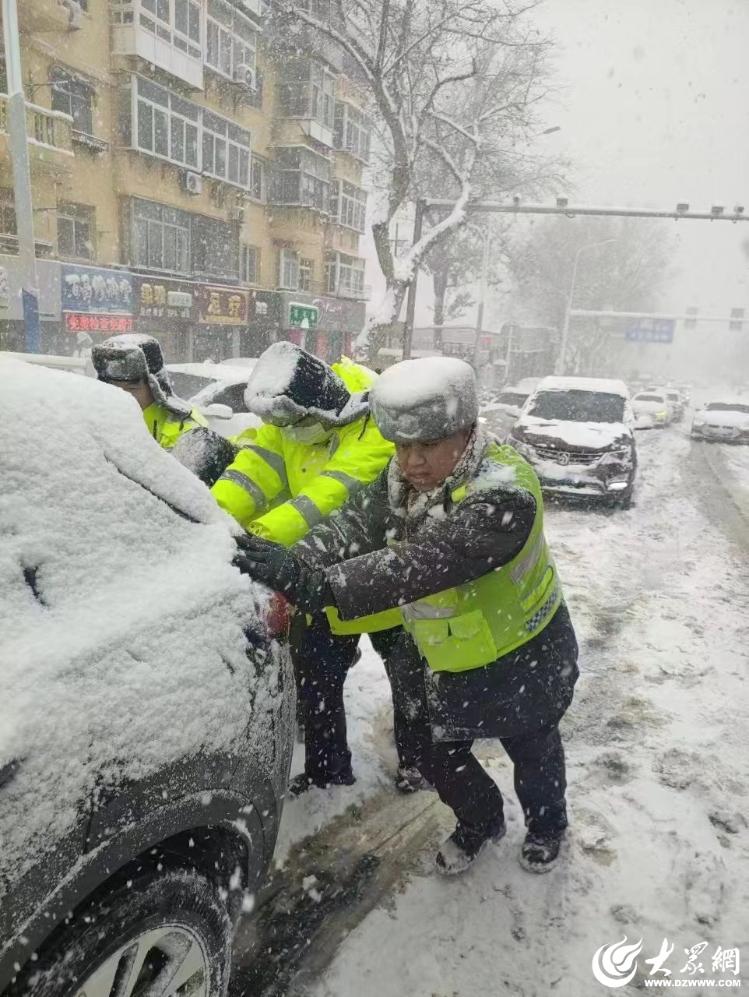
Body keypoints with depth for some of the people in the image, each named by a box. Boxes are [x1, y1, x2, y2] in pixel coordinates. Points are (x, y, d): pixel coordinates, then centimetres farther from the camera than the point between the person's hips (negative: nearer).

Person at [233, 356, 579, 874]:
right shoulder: (404, 477, -12)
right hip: (435, 653, 6)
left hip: (522, 657, -5)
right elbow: (352, 526, -27)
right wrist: (293, 568, -44)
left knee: (532, 750, 22)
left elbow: (421, 565, -48)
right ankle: (481, 820, 52)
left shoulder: (504, 494, -37)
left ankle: (547, 826, 56)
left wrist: (318, 585, -56)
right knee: (434, 751, 20)